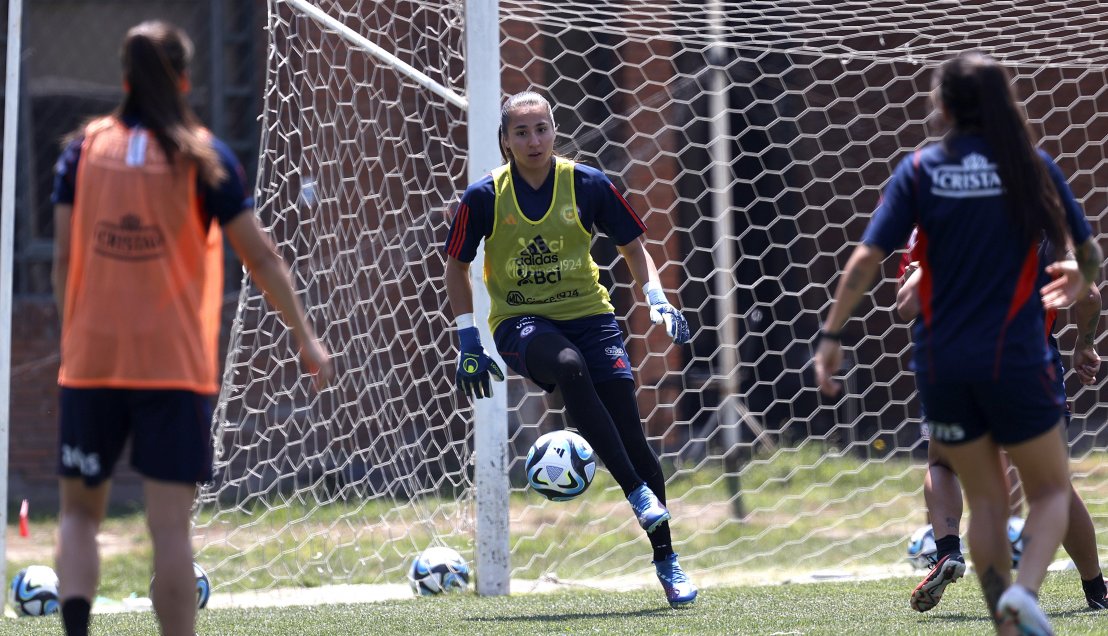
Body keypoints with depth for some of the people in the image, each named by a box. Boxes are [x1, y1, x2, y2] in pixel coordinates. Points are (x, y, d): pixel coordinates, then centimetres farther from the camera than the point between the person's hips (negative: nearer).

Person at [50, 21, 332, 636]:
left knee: (80, 509, 13)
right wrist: (304, 336, 12)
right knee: (170, 527, -1)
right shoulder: (205, 156, -1)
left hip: (91, 357, 2)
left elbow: (63, 257, 4)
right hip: (176, 365, -2)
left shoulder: (84, 147, 5)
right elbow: (260, 255, 2)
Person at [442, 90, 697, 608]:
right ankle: (637, 493, -35)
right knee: (570, 367, -38)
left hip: (587, 313, 2)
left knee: (632, 437, -8)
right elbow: (457, 265, 6)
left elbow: (632, 245, 10)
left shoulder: (587, 184, -3)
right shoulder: (485, 196, -5)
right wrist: (468, 341, 0)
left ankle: (665, 560, 6)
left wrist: (656, 298, -5)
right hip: (520, 322, -2)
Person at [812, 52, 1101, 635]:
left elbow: (866, 258, -8)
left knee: (986, 500, 14)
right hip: (1014, 358, -2)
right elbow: (1088, 253, 6)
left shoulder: (920, 170, 0)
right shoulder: (1031, 166, -1)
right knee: (1051, 491, 10)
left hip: (941, 362, 2)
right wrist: (1079, 278, 28)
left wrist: (831, 335, -4)